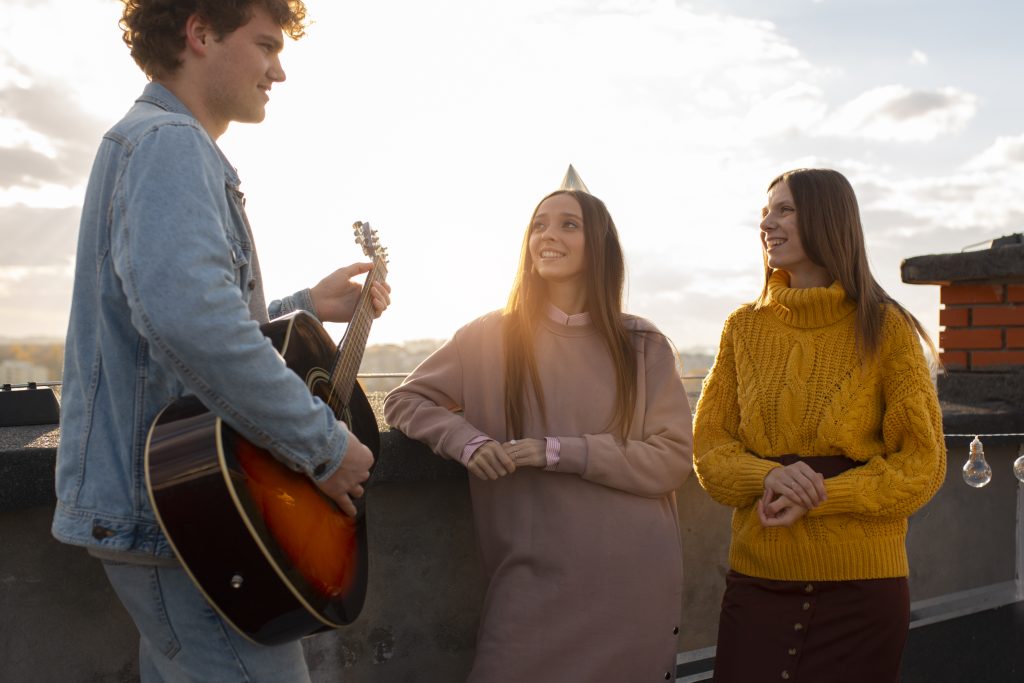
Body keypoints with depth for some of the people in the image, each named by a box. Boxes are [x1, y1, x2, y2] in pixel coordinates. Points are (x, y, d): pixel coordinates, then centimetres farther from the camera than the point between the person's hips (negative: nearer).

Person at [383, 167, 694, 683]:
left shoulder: (643, 345, 1)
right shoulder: (493, 336, 2)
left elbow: (673, 459, -6)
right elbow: (404, 401, 8)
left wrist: (559, 452, -16)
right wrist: (467, 440, -13)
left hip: (634, 582, 1)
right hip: (537, 581, 0)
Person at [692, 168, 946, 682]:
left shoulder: (885, 329, -3)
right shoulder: (744, 328, 6)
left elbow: (922, 464, -5)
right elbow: (709, 446, 4)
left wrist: (816, 498, -18)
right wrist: (768, 476, -17)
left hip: (861, 583, -2)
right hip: (757, 578, 2)